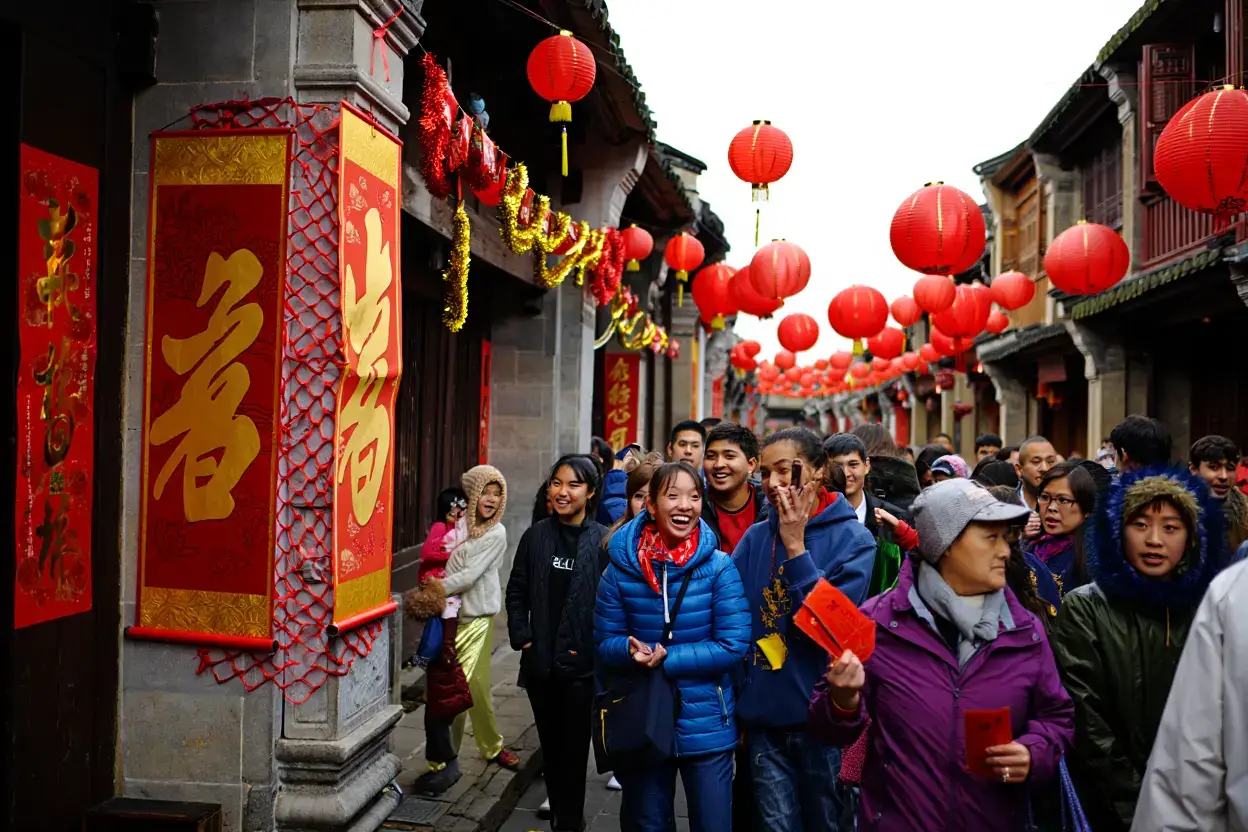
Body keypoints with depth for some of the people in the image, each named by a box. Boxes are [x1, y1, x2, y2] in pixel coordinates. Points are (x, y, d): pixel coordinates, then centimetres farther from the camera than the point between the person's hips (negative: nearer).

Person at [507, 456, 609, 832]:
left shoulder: (604, 541, -8)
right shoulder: (535, 536, 3)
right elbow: (517, 592, 8)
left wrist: (597, 647, -12)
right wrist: (521, 638, 0)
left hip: (581, 664, -4)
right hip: (540, 661, 4)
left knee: (573, 748, 6)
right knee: (550, 744, 16)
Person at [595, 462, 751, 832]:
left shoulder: (719, 568, -11)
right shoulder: (621, 569, -6)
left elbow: (733, 646, -14)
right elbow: (604, 642, -1)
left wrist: (667, 659, -20)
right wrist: (631, 650, -23)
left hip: (707, 727, -1)